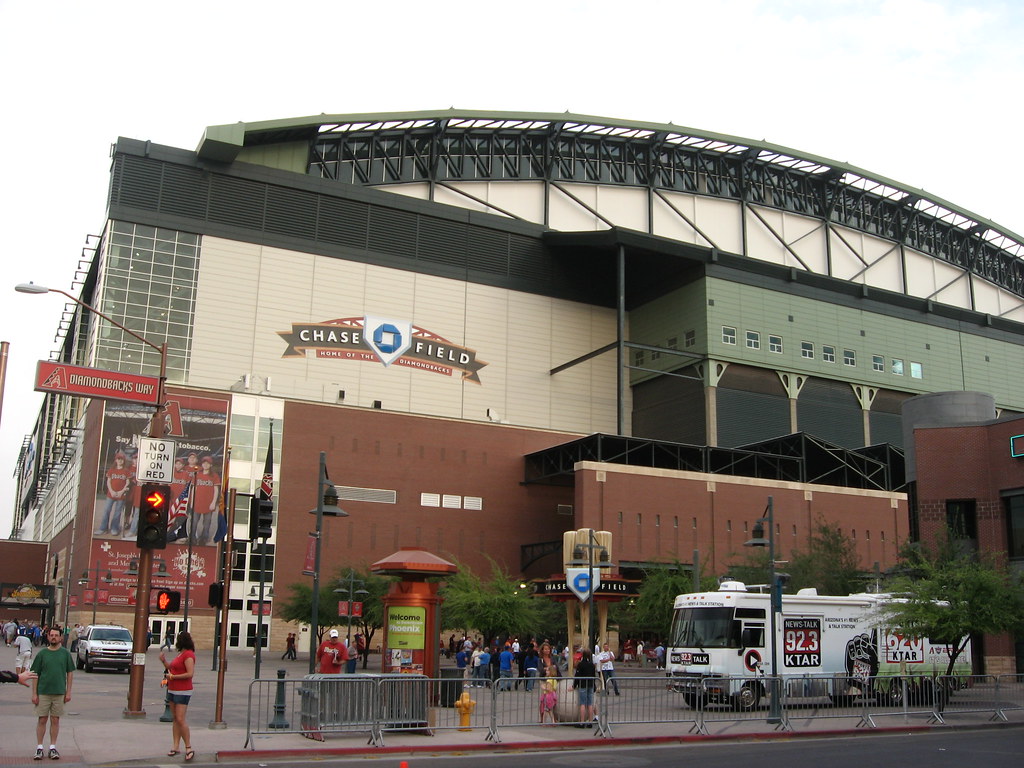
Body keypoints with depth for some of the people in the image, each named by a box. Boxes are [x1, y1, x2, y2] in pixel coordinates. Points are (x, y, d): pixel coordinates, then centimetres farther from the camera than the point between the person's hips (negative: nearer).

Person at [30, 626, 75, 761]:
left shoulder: (65, 653, 2)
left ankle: (53, 747, 16)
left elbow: (70, 673, 5)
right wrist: (34, 693, -4)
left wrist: (68, 692, 1)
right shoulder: (42, 654, 0)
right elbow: (35, 674, 1)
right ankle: (39, 747, 13)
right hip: (43, 692, 0)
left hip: (59, 693, 1)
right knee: (42, 720, 3)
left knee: (55, 720, 7)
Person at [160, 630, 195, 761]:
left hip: (183, 692, -10)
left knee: (180, 719, -12)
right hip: (173, 690, 10)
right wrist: (164, 661, 10)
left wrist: (172, 677, -19)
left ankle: (189, 748, -7)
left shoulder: (188, 655, -16)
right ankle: (175, 746, 13)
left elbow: (190, 674, -23)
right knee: (175, 719, 9)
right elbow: (172, 668, 22)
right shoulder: (181, 653, 15)